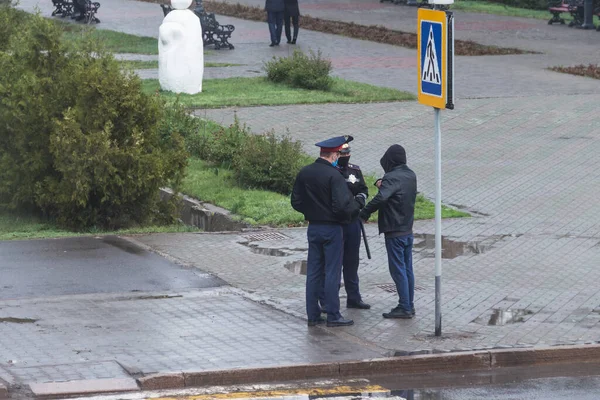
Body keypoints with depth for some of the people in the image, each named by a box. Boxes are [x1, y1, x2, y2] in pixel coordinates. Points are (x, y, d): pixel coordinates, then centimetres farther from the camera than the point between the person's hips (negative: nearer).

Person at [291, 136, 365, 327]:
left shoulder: (304, 173, 3)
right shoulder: (334, 176, -18)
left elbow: (296, 202, 8)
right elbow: (342, 206, -23)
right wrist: (358, 203, -6)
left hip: (313, 227, 6)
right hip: (332, 229, -6)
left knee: (313, 271, 10)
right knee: (332, 272, 0)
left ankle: (313, 315, 13)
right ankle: (333, 316, 2)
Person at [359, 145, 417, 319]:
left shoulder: (392, 178, -19)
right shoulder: (411, 175, 8)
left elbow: (381, 198, -33)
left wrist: (364, 213, -23)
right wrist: (383, 184, 3)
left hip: (394, 231, -8)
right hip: (408, 230, 8)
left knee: (398, 269, -3)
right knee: (407, 269, 14)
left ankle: (404, 307, -2)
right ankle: (409, 305, 19)